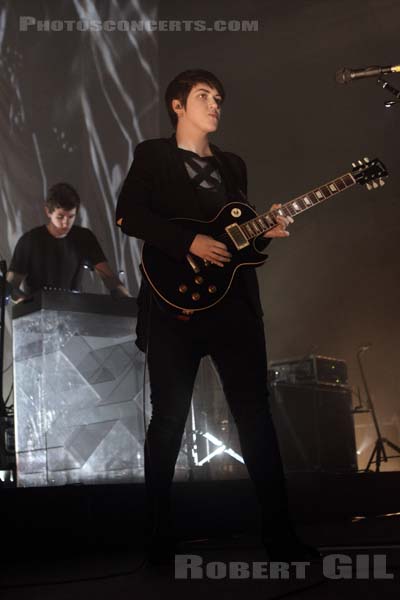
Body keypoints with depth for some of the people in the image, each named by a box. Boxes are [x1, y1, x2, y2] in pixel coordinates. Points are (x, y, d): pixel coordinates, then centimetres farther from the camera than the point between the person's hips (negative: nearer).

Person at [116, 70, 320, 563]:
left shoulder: (233, 165, 22)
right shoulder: (152, 155, 7)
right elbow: (128, 216, -6)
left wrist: (263, 231, 1)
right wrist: (189, 242, -16)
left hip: (234, 302, 4)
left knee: (255, 413, 1)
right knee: (169, 417, 0)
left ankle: (278, 533, 6)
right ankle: (159, 535, 13)